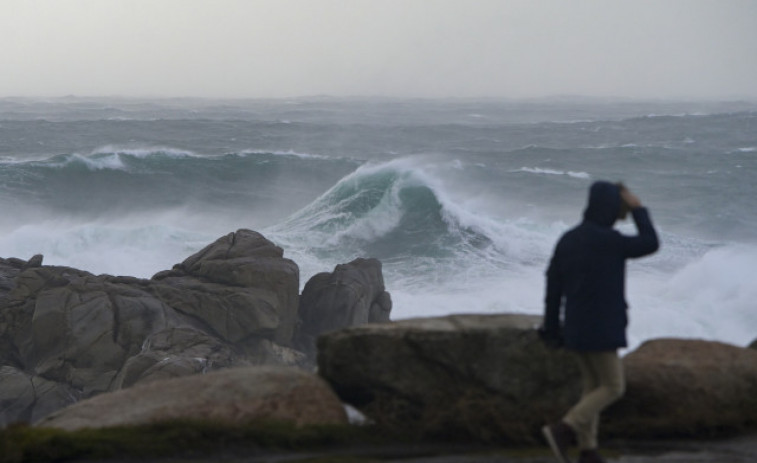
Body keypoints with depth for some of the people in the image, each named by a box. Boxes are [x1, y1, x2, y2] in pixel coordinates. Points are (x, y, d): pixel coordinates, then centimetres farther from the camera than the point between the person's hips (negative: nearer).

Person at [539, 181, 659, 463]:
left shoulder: (568, 239, 5)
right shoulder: (607, 240, -18)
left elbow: (553, 285, 7)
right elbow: (650, 244, -6)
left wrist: (551, 328, 14)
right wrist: (638, 209, 3)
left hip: (575, 325, 8)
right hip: (600, 328, -8)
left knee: (593, 385, 15)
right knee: (613, 388, 1)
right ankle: (563, 430, -12)